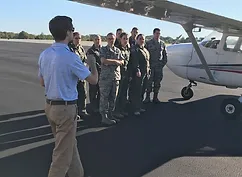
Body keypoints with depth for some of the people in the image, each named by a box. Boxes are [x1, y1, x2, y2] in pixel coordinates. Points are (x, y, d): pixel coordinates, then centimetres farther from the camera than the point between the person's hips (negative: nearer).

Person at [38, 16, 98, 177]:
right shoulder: (70, 57, -20)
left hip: (50, 105, 8)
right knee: (63, 152, 7)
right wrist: (93, 64, 6)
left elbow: (42, 82, 12)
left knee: (70, 144, 24)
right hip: (66, 108, -8)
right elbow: (93, 80, -12)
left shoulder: (44, 55, 2)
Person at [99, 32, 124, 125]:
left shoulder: (118, 50, 15)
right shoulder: (103, 49, 2)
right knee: (104, 97, -2)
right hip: (105, 77, -5)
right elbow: (103, 61, -13)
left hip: (116, 76, 5)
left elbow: (122, 62, 4)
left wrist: (110, 62, -9)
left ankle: (110, 115, 21)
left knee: (113, 97, 10)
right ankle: (104, 117, 5)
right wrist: (115, 61, -5)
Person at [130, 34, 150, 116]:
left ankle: (139, 107, 23)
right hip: (137, 73, -9)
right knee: (136, 91, -6)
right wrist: (137, 70, -25)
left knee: (141, 90, 14)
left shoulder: (145, 49, 21)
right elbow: (135, 61, -18)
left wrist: (148, 70, 20)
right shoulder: (135, 49, -8)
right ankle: (135, 109, -1)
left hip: (144, 73, 9)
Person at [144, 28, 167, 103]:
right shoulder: (148, 43, 2)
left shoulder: (162, 43, 10)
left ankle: (155, 97, 15)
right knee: (149, 82, -3)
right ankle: (147, 97, 6)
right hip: (151, 66, -3)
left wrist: (164, 63, 5)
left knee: (157, 83, 6)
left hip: (159, 66, 3)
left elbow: (165, 55, 15)